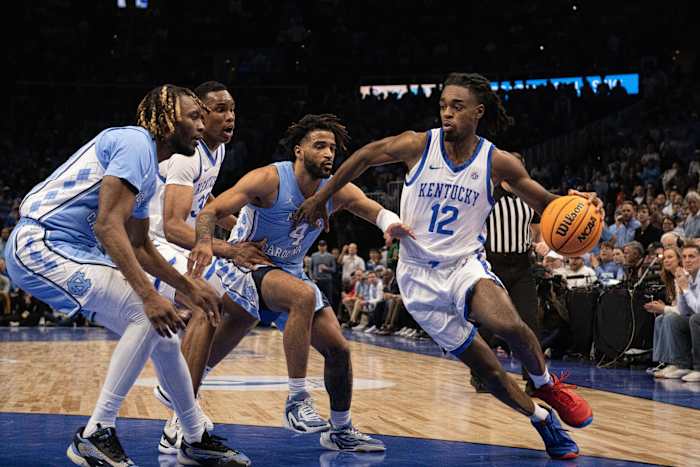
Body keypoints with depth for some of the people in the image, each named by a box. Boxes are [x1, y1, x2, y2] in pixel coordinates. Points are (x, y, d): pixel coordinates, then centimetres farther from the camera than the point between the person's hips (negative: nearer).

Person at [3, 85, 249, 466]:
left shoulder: (148, 168, 17)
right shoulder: (136, 142, -14)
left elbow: (138, 246, 29)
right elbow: (108, 226, -25)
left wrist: (187, 287, 28)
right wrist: (150, 294, -29)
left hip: (75, 250, 10)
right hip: (39, 244, -10)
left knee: (161, 327, 10)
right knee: (147, 316, -21)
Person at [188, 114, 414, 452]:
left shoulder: (337, 192, -3)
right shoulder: (270, 179, -20)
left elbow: (376, 210, -17)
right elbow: (211, 211, -24)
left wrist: (392, 225, -42)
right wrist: (204, 241, -46)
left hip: (288, 272, 7)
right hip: (245, 266, -7)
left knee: (338, 348, 2)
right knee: (304, 295, -36)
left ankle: (340, 431, 21)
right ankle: (296, 401, -29)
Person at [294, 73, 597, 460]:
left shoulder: (497, 163, -7)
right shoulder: (417, 145, -9)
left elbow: (543, 203, 3)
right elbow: (364, 156, 5)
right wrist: (321, 197, 8)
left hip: (465, 265, 0)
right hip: (420, 276, 1)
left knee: (507, 323, -32)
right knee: (486, 369, -1)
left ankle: (546, 385, -3)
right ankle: (542, 420, 22)